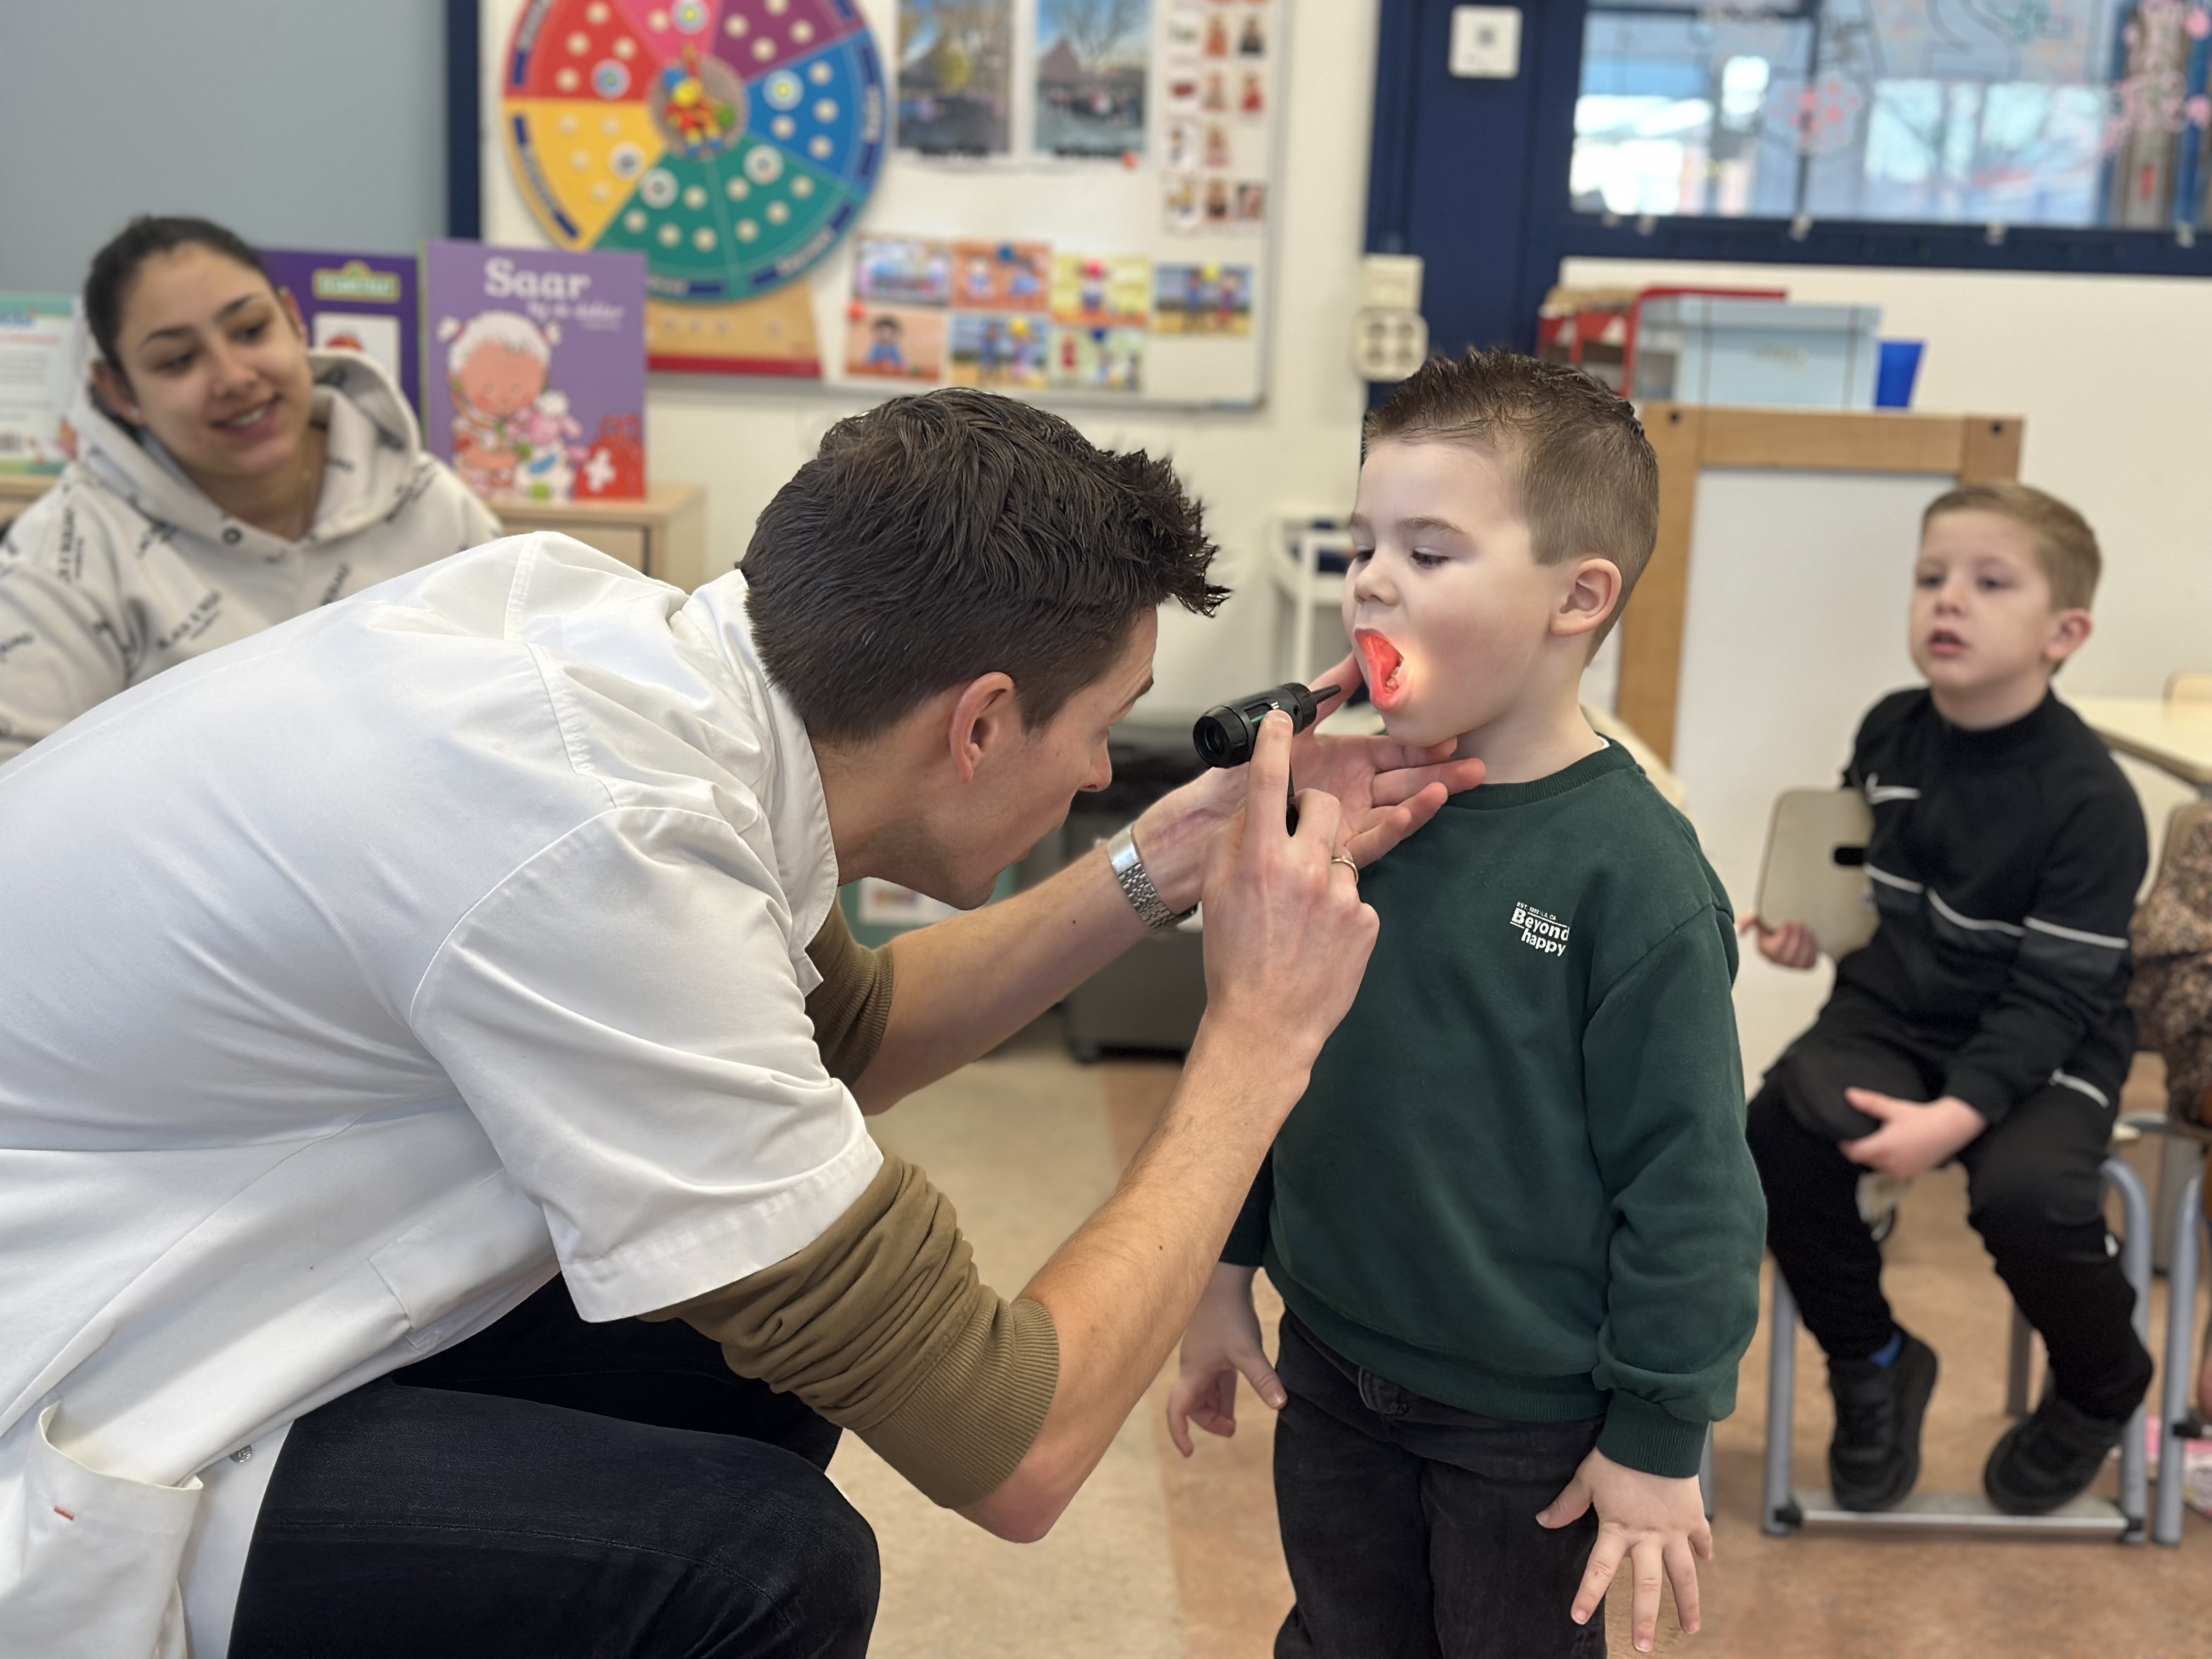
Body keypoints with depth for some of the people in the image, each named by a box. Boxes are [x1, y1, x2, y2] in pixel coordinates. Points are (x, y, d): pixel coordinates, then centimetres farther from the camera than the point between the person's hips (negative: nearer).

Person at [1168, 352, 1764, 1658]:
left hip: (1532, 1417, -5)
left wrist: (1659, 1438, -12)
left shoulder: (1629, 866, -20)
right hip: (1331, 1368, 5)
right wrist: (1227, 1273, 10)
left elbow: (1689, 1177, -16)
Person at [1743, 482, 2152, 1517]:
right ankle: (1873, 1364, 3)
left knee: (2026, 1194, -32)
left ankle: (2102, 1393, 5)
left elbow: (2052, 998, -19)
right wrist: (1806, 921, -3)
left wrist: (1960, 1112, -32)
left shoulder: (2089, 800, -17)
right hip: (1891, 1013, 4)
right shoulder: (1888, 733, -1)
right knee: (1780, 1134, -25)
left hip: (2043, 1050, -4)